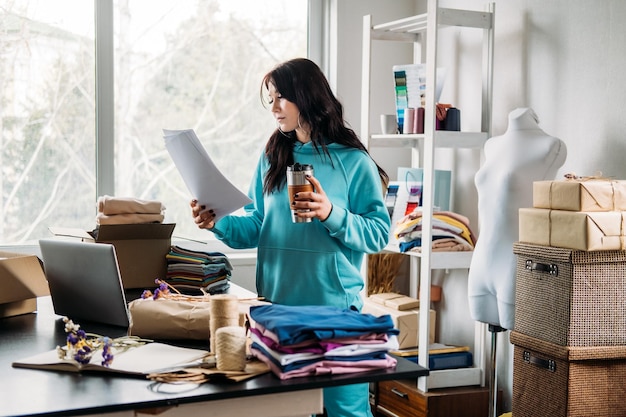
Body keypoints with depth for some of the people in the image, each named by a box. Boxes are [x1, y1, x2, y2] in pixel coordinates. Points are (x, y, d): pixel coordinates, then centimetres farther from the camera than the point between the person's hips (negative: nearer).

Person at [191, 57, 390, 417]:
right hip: (277, 304, 5)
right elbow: (257, 226, 11)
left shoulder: (354, 162, -4)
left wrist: (332, 215, -21)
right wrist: (219, 224, -6)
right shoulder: (273, 157, 10)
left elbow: (379, 233, -8)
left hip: (334, 306, -4)